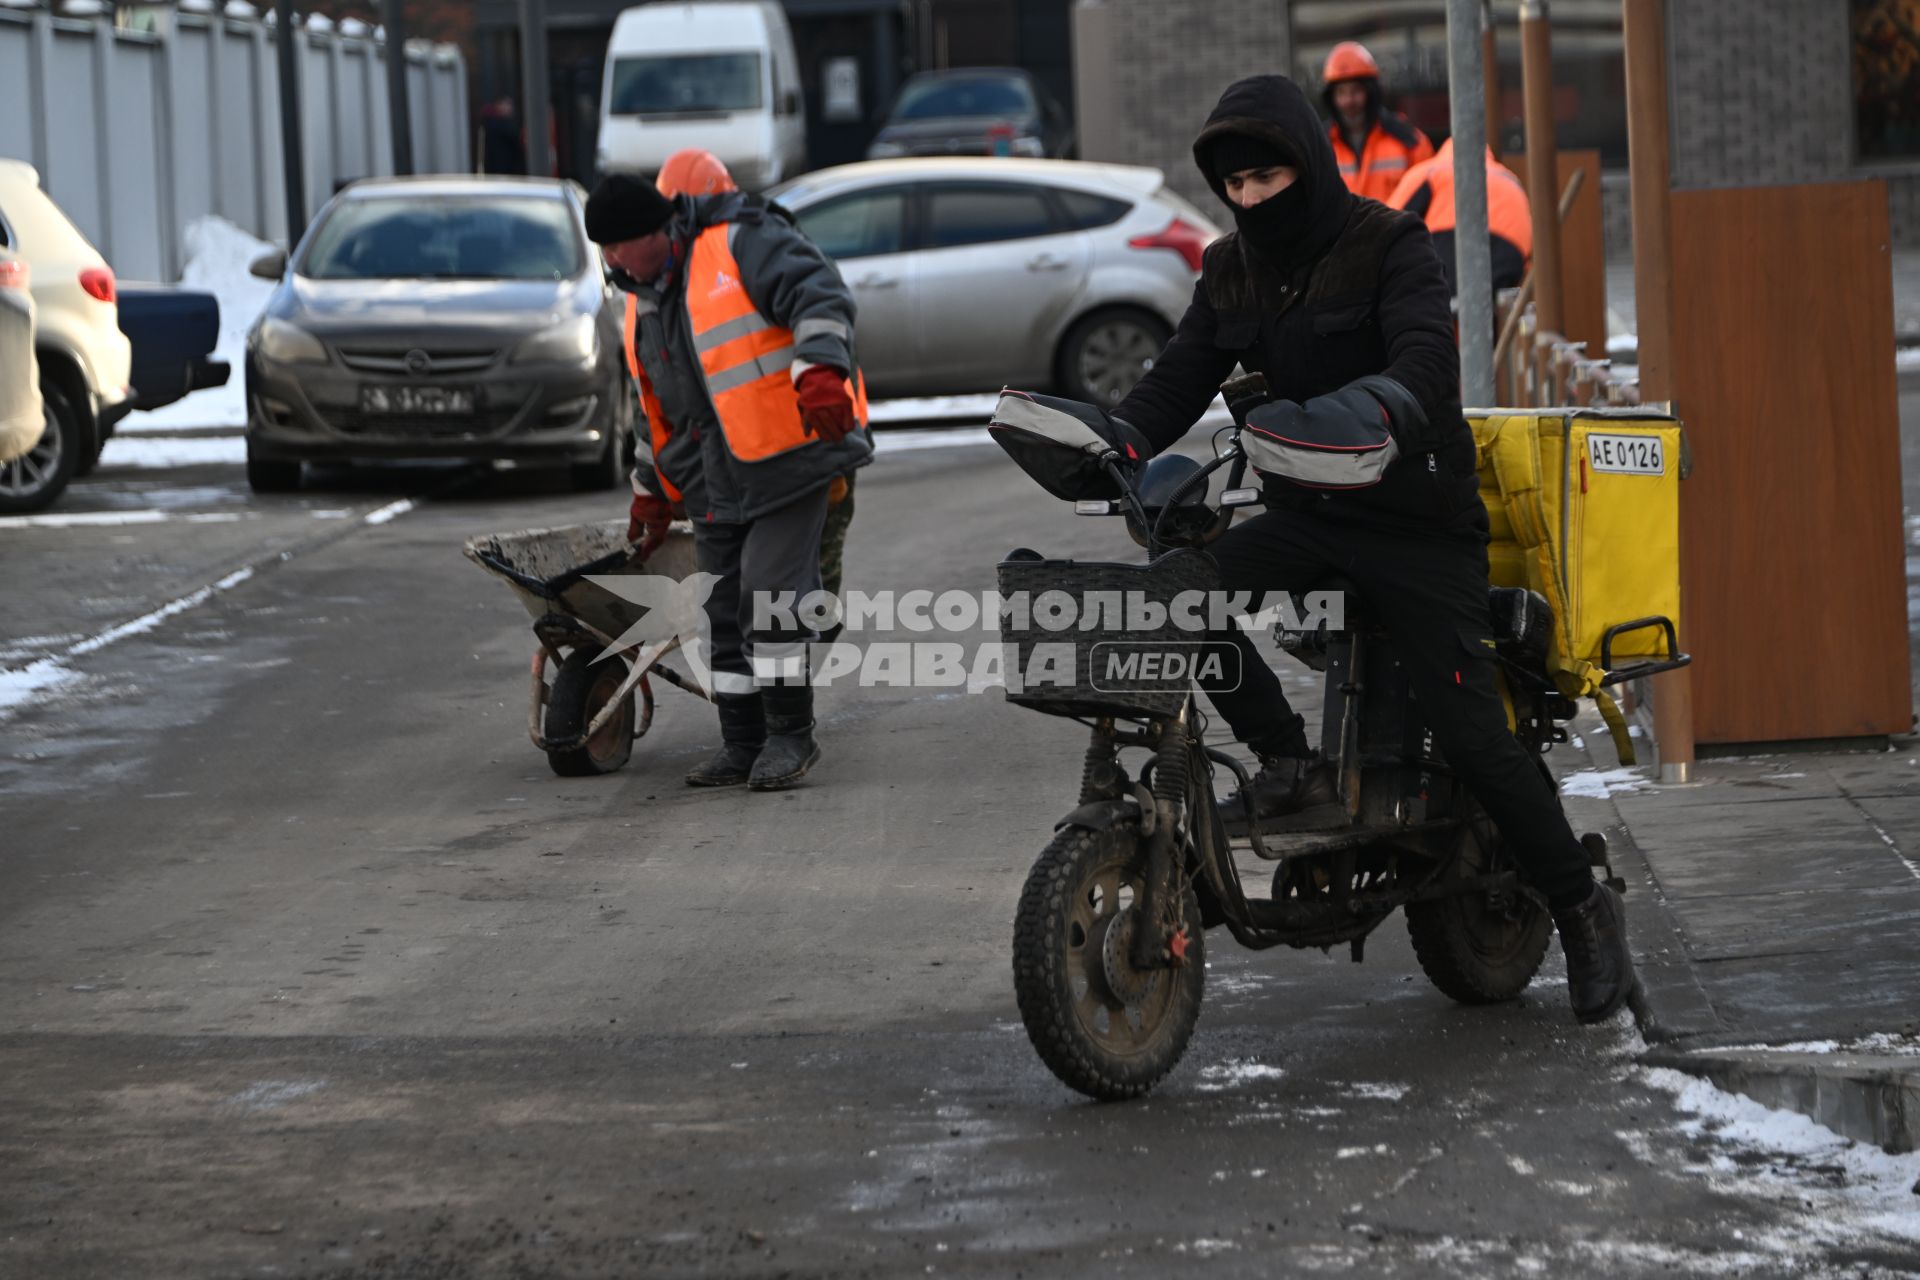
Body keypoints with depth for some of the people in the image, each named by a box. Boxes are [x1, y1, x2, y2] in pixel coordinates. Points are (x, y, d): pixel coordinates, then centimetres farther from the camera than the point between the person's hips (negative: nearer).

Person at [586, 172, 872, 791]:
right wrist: (654, 492, 29)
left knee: (770, 594, -14)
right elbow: (661, 408, 27)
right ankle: (742, 745, 14)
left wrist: (819, 372, -37)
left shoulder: (743, 246, -10)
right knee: (725, 609, 6)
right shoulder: (644, 300, 16)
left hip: (788, 455, -8)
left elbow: (821, 297, -22)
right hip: (717, 479, 8)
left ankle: (790, 736, -4)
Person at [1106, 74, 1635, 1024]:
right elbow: (1181, 376, 1)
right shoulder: (1231, 271, 9)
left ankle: (1582, 908, 6)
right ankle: (1287, 759, -10)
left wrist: (1368, 411, -48)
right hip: (1305, 515, 5)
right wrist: (1114, 441, -21)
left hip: (1417, 518, -5)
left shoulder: (1389, 247, -10)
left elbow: (1427, 357, -26)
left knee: (1469, 734, -10)